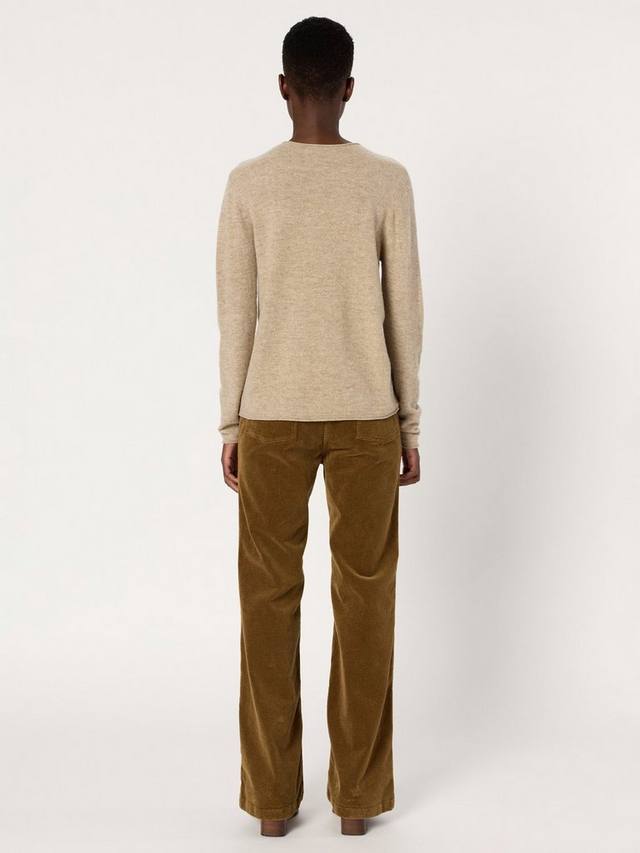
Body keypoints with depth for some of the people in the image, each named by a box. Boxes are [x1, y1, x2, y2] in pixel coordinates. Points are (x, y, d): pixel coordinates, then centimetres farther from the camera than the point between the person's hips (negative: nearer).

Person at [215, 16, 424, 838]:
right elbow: (405, 313, -2)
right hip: (365, 416, 0)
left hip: (271, 416, 0)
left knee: (269, 596, 8)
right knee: (365, 594, 8)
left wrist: (231, 424, 6)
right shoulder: (388, 181, -4)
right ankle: (358, 792, 13)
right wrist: (409, 423, 6)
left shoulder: (247, 184, -4)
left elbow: (235, 316, -2)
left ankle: (271, 794, 13)